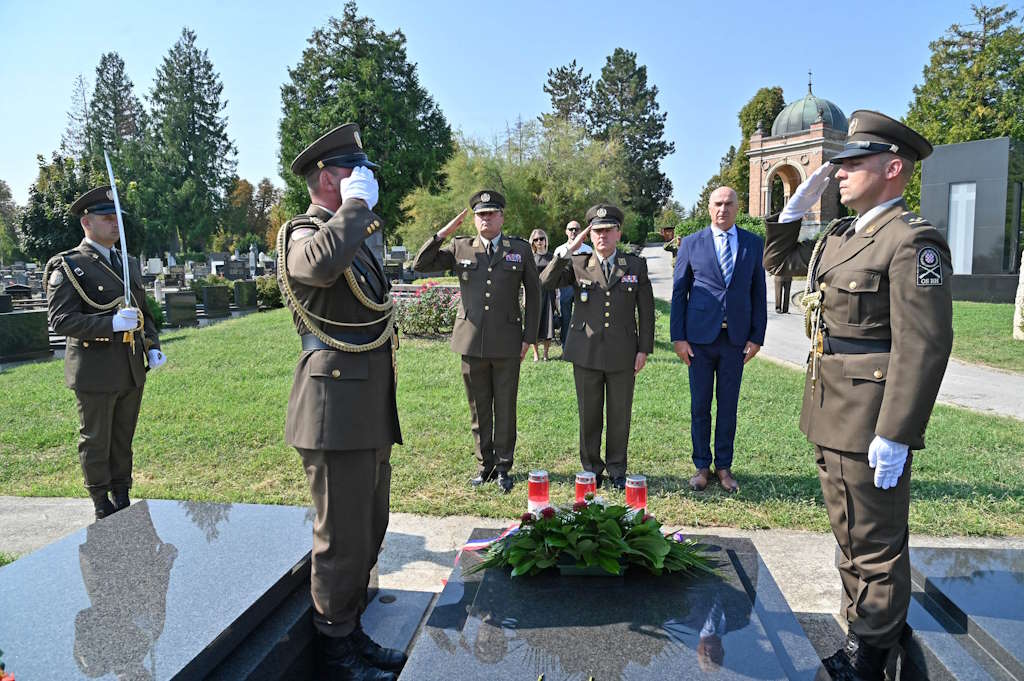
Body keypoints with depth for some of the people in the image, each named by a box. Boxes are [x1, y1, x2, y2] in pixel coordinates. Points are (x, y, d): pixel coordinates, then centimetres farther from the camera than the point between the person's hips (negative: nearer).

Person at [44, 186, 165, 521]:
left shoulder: (130, 263, 14)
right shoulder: (67, 266, -7)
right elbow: (61, 320, -14)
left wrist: (153, 346, 5)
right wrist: (112, 323, -26)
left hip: (132, 369, 6)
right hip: (96, 373, -6)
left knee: (123, 440, 15)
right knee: (95, 442, 7)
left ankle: (123, 500, 27)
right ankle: (103, 507, 21)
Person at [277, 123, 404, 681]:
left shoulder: (354, 236, 19)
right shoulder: (302, 233, -10)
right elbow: (321, 263, -37)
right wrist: (358, 203, -21)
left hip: (370, 409, 10)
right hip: (338, 410, -10)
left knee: (368, 531, 18)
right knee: (342, 539, 2)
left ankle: (352, 633, 34)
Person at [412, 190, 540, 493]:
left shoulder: (521, 250, 5)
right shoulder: (460, 248, 6)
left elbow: (534, 294, 8)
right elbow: (420, 265, 3)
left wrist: (529, 337, 2)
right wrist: (443, 233, -7)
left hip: (506, 343, -1)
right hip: (472, 341, 1)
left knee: (505, 409, 6)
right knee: (479, 409, 11)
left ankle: (503, 467, 20)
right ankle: (485, 465, 25)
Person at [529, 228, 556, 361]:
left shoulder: (551, 257, 8)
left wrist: (557, 297, 5)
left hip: (548, 293, 1)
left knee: (549, 322, -4)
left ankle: (546, 353, 7)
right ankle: (536, 354, 8)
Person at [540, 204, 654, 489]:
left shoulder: (636, 266, 4)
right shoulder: (578, 264, 3)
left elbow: (646, 310, 4)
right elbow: (546, 283, -11)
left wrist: (644, 349, -1)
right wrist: (569, 249, -14)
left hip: (622, 355, 0)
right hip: (586, 353, 0)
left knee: (619, 416, 9)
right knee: (589, 415, 10)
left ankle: (617, 470, 26)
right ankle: (591, 468, 26)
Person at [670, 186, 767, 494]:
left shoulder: (753, 244, 6)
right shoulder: (691, 243, 2)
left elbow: (758, 293, 7)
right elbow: (679, 292, 2)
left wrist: (757, 337, 1)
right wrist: (678, 337, -4)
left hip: (736, 338, 1)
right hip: (700, 336, -1)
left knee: (729, 405, 9)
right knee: (699, 405, 6)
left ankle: (724, 466, 22)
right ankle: (702, 466, 20)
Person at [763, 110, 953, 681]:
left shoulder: (912, 240, -16)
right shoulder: (840, 236, 12)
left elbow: (923, 347, -21)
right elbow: (778, 261, 28)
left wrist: (894, 435, -23)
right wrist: (797, 206, 12)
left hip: (873, 424, -9)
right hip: (832, 417, 9)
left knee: (877, 546, 7)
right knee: (850, 537, 21)